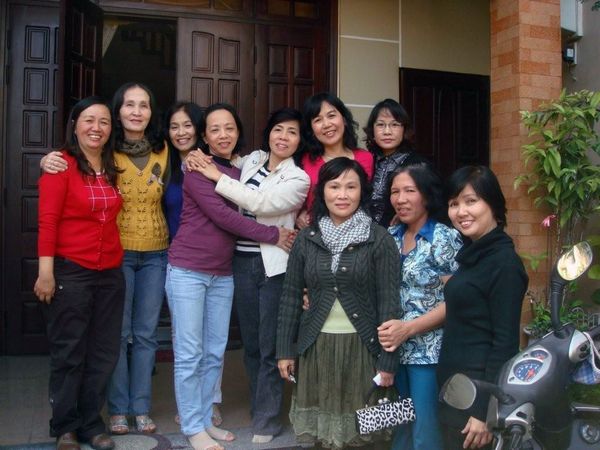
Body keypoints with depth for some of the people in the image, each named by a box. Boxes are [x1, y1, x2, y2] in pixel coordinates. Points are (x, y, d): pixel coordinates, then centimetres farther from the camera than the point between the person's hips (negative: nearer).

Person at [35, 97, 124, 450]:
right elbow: (48, 221, -13)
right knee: (69, 354, 7)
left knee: (104, 353, 11)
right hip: (71, 272, -6)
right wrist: (46, 271, -17)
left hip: (110, 273, 6)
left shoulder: (113, 169, 10)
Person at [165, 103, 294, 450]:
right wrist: (272, 235, -13)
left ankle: (205, 420, 25)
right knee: (189, 354, 0)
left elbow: (250, 209, 9)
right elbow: (221, 215, -17)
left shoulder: (242, 170, 11)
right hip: (188, 271, -6)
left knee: (215, 354, 11)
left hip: (223, 274, 6)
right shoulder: (197, 168, -8)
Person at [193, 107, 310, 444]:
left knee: (270, 346, 2)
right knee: (250, 343, 14)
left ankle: (267, 419, 16)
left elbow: (259, 203, -18)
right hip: (242, 261, 5)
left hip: (273, 265, -4)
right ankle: (260, 406, 30)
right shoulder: (251, 160, 9)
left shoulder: (299, 179, -5)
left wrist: (217, 176, -15)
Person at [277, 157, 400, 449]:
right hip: (316, 348, 3)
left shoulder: (380, 239, -5)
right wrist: (285, 350, 4)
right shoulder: (306, 238, 3)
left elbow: (389, 302, -6)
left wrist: (388, 359, -8)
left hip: (362, 348, -2)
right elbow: (291, 297, 7)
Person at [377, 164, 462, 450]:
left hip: (428, 351, -5)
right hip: (394, 348, 5)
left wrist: (408, 328, -20)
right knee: (399, 425, 16)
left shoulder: (445, 239, -9)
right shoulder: (391, 237, 7)